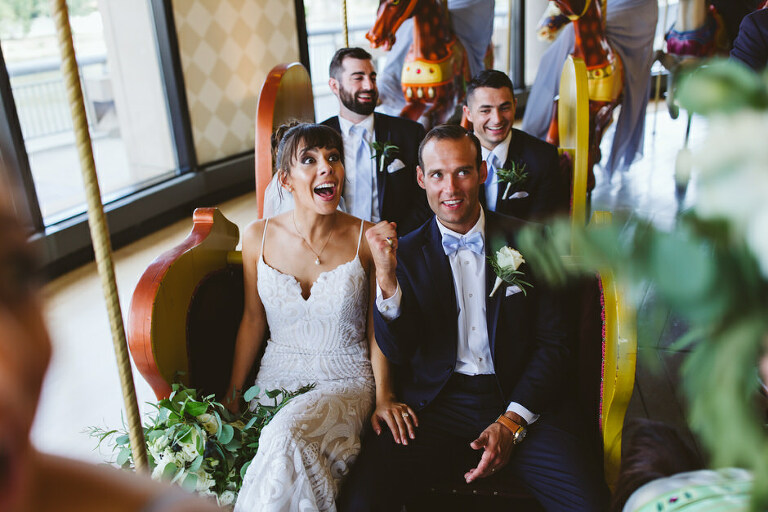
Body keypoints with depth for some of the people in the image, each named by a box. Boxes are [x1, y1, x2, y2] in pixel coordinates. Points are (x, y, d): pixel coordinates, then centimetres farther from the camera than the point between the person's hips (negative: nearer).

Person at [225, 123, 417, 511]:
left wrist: (384, 397, -6)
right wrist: (232, 396, 7)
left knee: (287, 437, -29)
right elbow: (253, 320, 6)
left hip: (347, 381, -2)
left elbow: (377, 327, -1)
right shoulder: (258, 237, -4)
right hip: (277, 377, 2)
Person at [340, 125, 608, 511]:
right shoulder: (406, 253, 5)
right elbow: (397, 352, -3)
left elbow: (552, 343, 4)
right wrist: (386, 277, -20)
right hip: (435, 405, 0)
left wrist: (512, 423, -8)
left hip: (519, 401, 1)